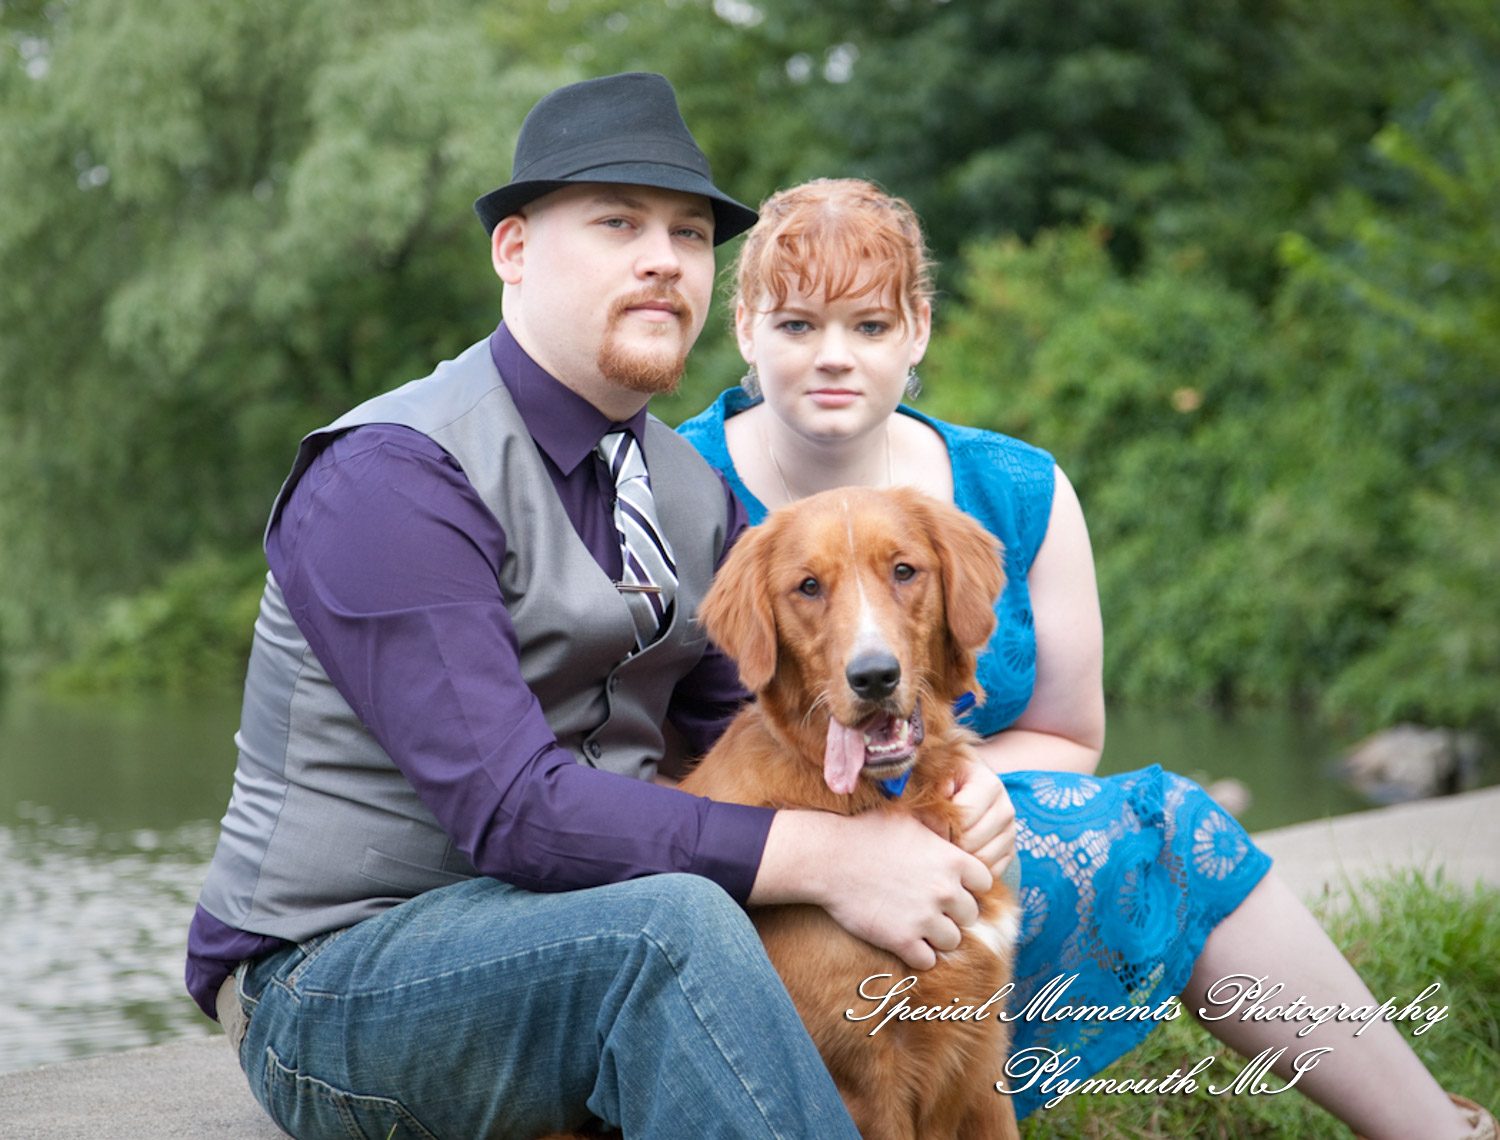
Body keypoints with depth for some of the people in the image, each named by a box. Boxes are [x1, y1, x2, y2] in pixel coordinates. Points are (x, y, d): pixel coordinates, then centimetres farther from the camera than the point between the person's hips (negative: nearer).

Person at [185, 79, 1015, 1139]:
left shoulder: (695, 497, 10)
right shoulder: (389, 478, -17)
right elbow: (510, 807, -26)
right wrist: (828, 858, -29)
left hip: (568, 931, 7)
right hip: (337, 986, -7)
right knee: (672, 925, -34)